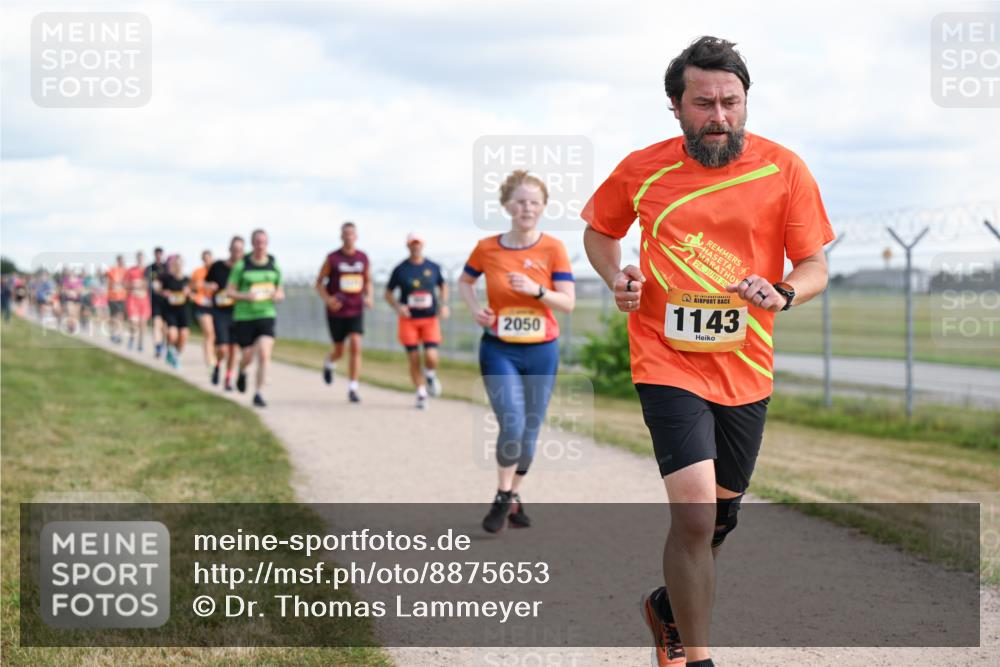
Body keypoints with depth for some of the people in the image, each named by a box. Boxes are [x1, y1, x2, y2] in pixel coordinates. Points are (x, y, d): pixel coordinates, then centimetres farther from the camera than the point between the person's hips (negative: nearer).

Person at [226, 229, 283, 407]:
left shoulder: (274, 266, 4)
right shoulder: (241, 266, -4)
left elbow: (281, 293, 14)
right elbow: (230, 291, -1)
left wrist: (278, 295, -10)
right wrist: (245, 296, -20)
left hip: (266, 315, 1)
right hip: (244, 317, -1)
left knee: (264, 355, -15)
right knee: (248, 356, 6)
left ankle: (258, 394, -8)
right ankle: (242, 372, 43)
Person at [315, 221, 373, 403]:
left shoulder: (363, 258, 3)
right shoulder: (332, 258, -5)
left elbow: (368, 281, 16)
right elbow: (319, 283, 1)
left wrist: (369, 297, -4)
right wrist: (327, 299, -17)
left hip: (356, 311, 1)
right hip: (336, 311, -1)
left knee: (356, 347, -15)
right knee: (339, 351, 9)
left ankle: (353, 389, -10)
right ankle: (329, 363, 47)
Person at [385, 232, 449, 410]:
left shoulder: (433, 267, 4)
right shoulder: (400, 269, -1)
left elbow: (443, 286, 21)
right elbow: (388, 293, 7)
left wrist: (444, 305, 4)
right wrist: (398, 307, -11)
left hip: (430, 319, 0)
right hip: (409, 320, 0)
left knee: (431, 357, -13)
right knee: (414, 360, 0)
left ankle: (431, 376, 20)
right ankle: (421, 393, 15)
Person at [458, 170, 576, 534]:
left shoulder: (553, 249, -6)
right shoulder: (487, 248, -3)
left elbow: (568, 302, -8)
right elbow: (464, 280, 16)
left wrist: (536, 290, -25)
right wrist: (475, 308, -4)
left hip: (541, 352, 1)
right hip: (499, 351, -1)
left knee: (530, 430, 8)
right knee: (512, 425, -17)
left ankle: (515, 497, 27)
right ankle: (502, 497, 2)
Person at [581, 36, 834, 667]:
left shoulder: (783, 169, -4)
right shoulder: (641, 170, -3)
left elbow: (815, 266, 1)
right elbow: (599, 230, 16)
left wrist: (783, 294, -21)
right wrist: (616, 277, -5)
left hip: (746, 369, 3)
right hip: (669, 363, -3)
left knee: (719, 517, 15)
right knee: (696, 510, -18)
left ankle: (668, 606, 44)